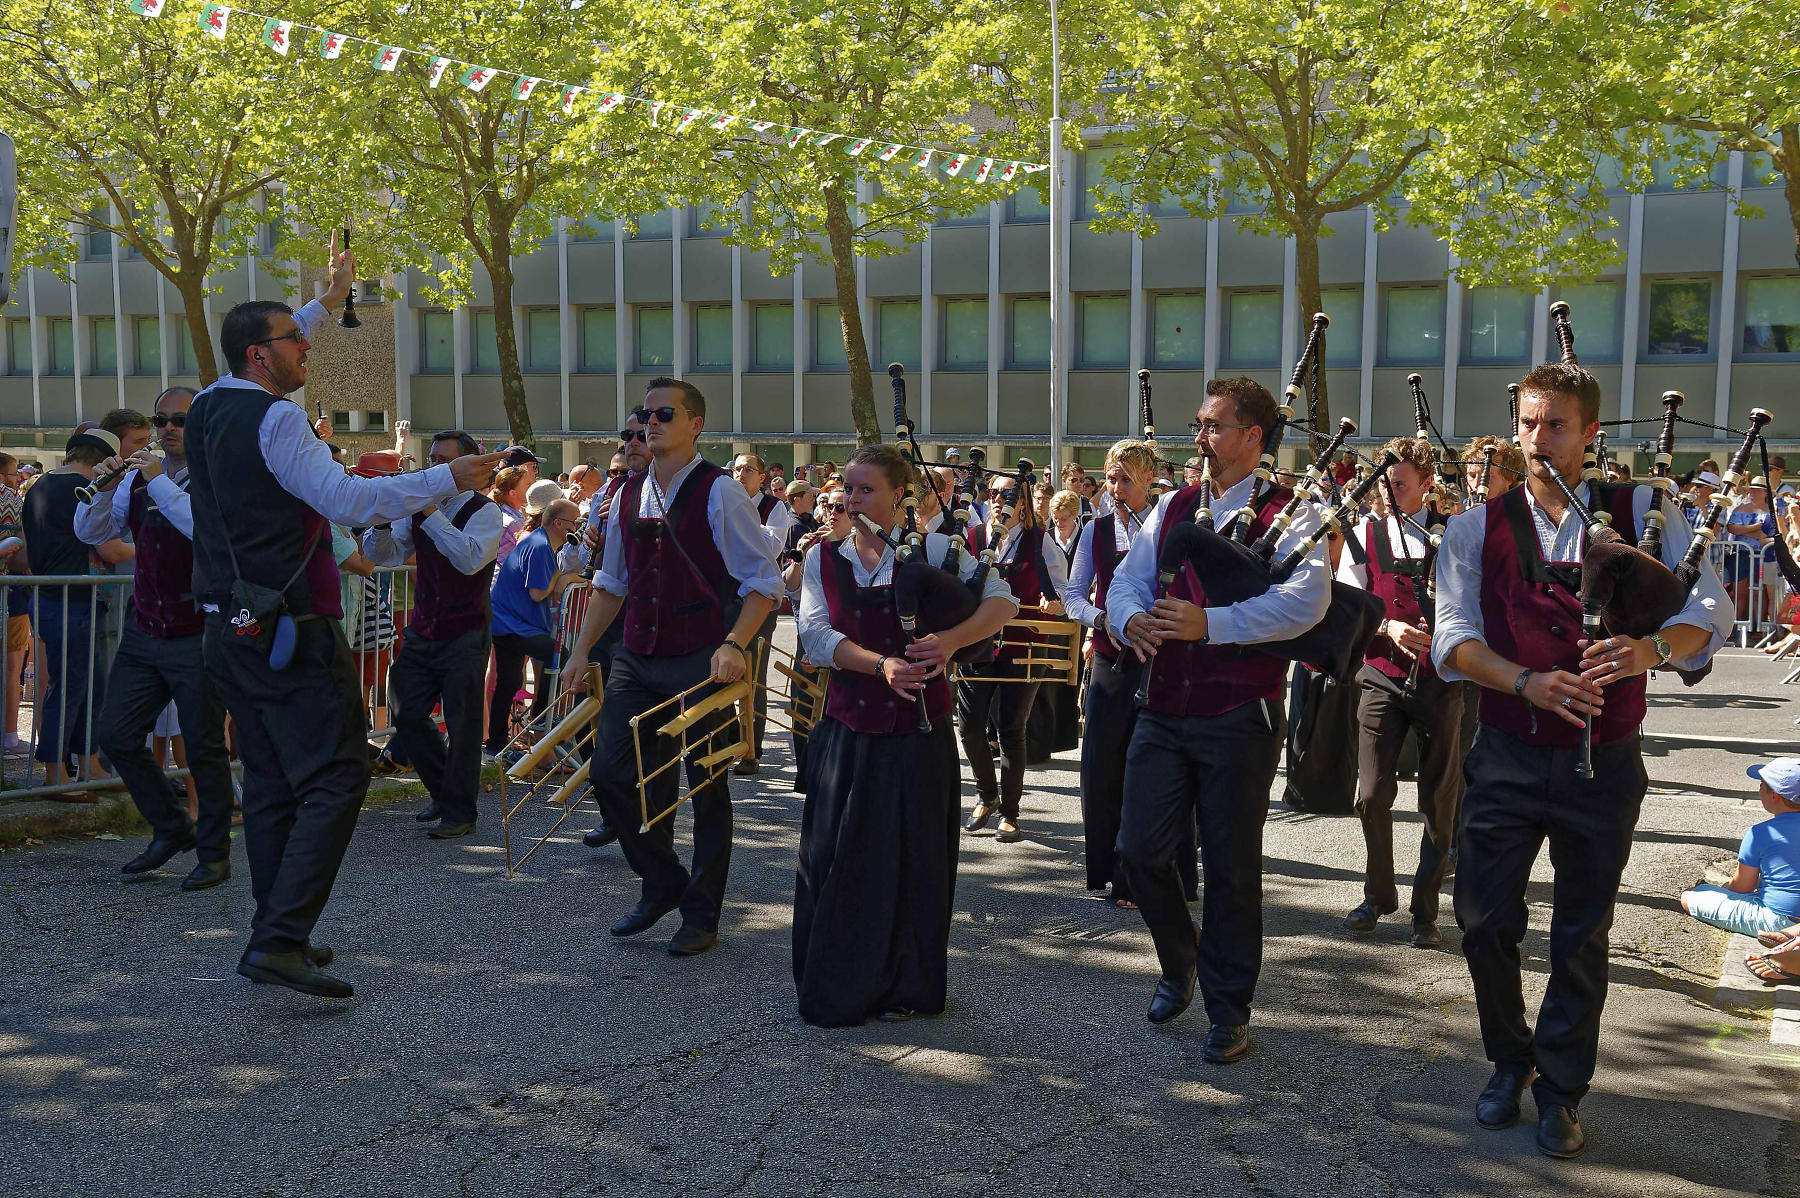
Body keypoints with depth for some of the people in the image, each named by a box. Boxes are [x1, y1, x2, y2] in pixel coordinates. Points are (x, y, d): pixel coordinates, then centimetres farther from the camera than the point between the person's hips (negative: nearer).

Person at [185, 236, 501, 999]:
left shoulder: (210, 408, 12)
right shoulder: (274, 418, -14)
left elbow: (260, 360, 33)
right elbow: (347, 500, -22)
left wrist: (328, 301, 40)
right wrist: (449, 479, -19)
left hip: (230, 628, 9)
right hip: (290, 633, -9)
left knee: (271, 782, 13)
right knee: (335, 777, -8)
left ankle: (278, 934, 19)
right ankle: (279, 941, -14)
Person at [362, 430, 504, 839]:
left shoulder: (485, 510, -9)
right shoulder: (418, 507, 8)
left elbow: (470, 559, -26)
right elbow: (382, 555, 7)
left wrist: (430, 513, -24)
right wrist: (384, 517, -12)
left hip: (465, 634, -6)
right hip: (422, 630, 6)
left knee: (461, 724, -1)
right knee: (407, 716, 7)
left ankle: (460, 812, 12)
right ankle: (443, 792, 26)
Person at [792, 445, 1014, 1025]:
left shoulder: (933, 548, 1)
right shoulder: (823, 559, 8)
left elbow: (1002, 600, -3)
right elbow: (815, 634, -4)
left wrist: (950, 639, -22)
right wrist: (881, 664, -20)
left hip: (918, 728, -2)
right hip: (848, 727, 2)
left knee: (915, 856, 4)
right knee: (836, 856, 4)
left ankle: (906, 987, 20)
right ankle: (835, 989, 19)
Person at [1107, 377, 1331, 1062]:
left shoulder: (1286, 513, -5)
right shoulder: (1173, 508, 13)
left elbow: (1306, 600, -20)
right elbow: (1126, 581, 11)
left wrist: (1209, 622, -28)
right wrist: (1131, 620, -13)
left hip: (1239, 716, -5)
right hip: (1163, 710, 5)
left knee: (1230, 866, 4)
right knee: (1139, 850, 5)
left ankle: (1228, 1010, 20)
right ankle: (1180, 965, 32)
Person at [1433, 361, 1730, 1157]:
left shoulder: (1638, 513, 0)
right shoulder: (1478, 525, 1)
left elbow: (1710, 606, -6)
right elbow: (1453, 635, -5)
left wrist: (1653, 647, -28)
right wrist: (1527, 682, -22)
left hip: (1604, 763, 0)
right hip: (1507, 755, 1)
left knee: (1582, 937, 10)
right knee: (1484, 920, 4)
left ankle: (1560, 1090, 27)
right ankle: (1510, 1062, 29)